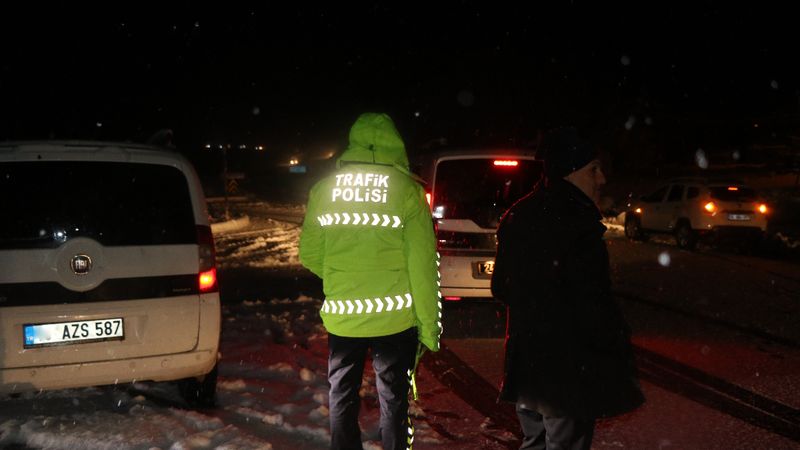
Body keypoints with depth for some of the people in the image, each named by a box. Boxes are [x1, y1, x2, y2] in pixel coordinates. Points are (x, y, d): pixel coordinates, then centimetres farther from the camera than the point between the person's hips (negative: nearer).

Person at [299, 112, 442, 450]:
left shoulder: (324, 189, -1)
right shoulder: (407, 190, -10)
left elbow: (309, 254, 6)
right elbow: (423, 265, -10)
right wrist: (429, 326, -3)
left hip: (341, 317, 2)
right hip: (394, 318, -2)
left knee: (342, 397, 18)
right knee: (393, 400, 11)